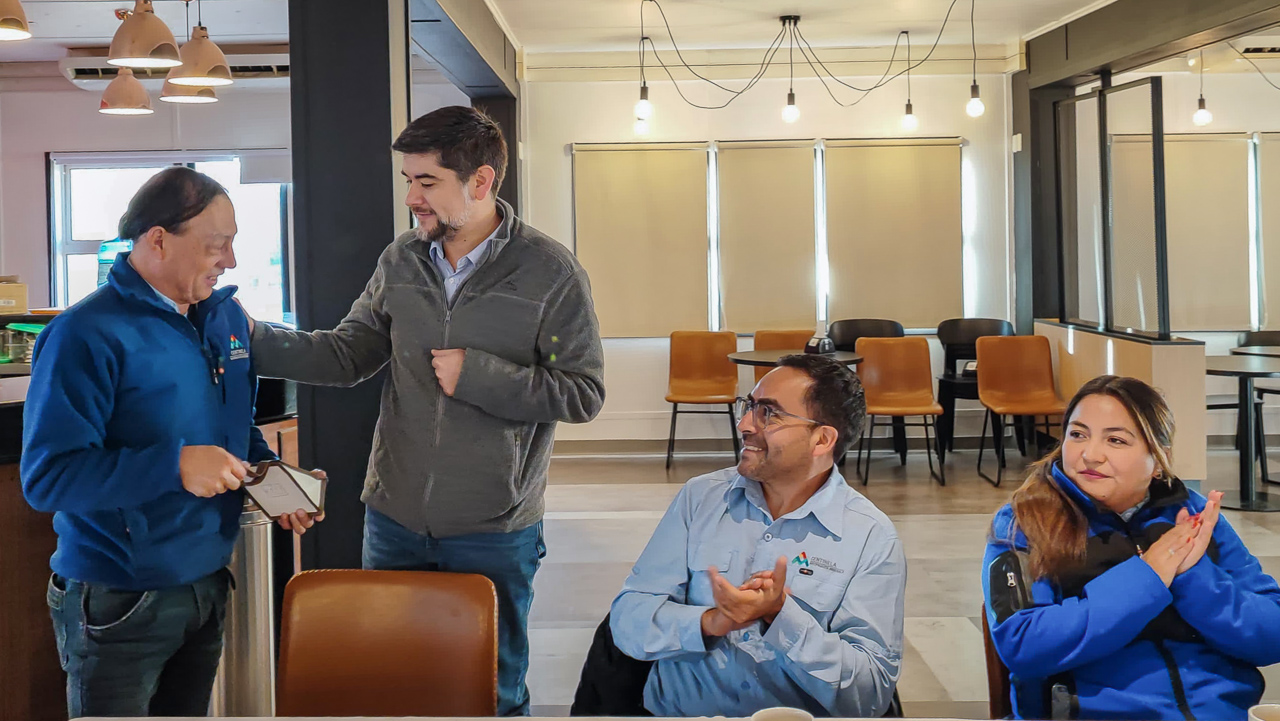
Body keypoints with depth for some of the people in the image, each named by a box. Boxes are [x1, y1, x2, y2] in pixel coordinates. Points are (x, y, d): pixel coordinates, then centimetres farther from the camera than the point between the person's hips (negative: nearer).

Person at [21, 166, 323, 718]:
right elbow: (47, 476, -23)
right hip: (118, 605, -7)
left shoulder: (226, 318, 6)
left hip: (209, 585, 7)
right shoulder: (87, 335, -18)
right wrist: (174, 466, -31)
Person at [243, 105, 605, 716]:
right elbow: (347, 355, 7)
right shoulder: (401, 262, 3)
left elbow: (584, 393, -12)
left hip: (494, 532, -4)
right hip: (394, 520, 4)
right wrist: (255, 341, -5)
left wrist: (477, 376, -18)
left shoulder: (550, 272, -11)